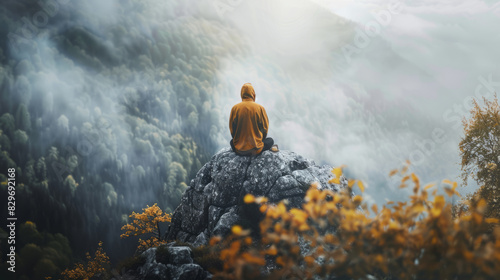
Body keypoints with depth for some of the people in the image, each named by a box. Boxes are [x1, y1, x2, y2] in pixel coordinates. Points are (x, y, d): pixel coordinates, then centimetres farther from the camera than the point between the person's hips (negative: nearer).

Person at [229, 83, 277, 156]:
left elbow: (232, 130, 3)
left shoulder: (235, 108, -5)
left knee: (232, 141, 36)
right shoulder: (260, 108, -8)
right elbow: (265, 129, 2)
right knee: (270, 140, 27)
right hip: (255, 149, -1)